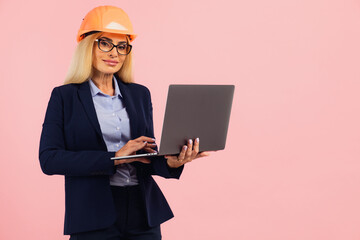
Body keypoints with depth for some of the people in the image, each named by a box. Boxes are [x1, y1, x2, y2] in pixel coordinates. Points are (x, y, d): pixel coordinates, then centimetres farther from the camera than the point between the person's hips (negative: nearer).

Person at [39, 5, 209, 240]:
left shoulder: (140, 94, 11)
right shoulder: (64, 96, 0)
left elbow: (148, 156, 11)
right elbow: (49, 159, -10)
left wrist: (171, 162, -12)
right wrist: (114, 158, -16)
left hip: (143, 213, 4)